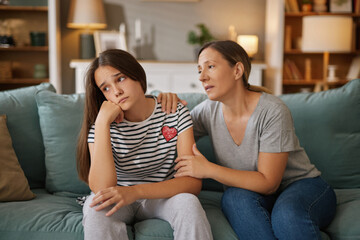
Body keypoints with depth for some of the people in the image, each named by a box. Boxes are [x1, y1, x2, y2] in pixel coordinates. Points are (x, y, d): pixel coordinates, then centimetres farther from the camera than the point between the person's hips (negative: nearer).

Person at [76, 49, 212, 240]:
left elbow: (193, 182, -18)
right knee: (96, 206, -33)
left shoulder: (175, 113, -10)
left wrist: (135, 191, -32)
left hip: (163, 197, 0)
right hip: (118, 201, 0)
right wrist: (102, 122, -29)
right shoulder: (101, 126, -11)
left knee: (188, 202, -32)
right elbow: (101, 189, -27)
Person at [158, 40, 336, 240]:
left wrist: (209, 169, -26)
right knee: (235, 197, -31)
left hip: (303, 186, -4)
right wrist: (168, 106, -10)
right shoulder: (209, 111, -3)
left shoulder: (272, 111, -20)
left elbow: (268, 183, -20)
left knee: (287, 213, -39)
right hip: (251, 194, 5)